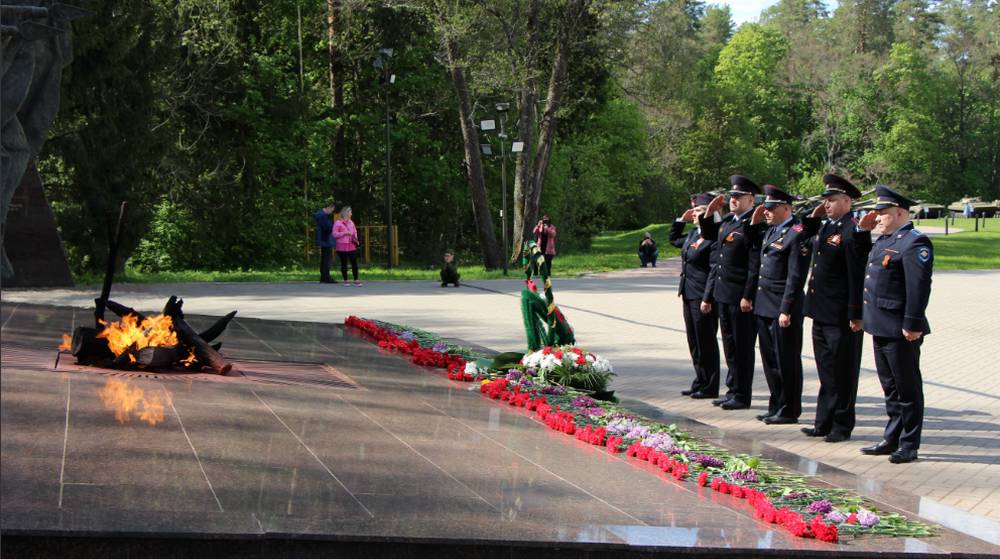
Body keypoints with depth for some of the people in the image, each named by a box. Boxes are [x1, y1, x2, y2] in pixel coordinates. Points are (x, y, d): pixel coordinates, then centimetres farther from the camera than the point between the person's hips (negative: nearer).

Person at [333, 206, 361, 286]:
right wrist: (345, 233, -17)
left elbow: (355, 232, 28)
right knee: (344, 263, 2)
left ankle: (356, 280, 1)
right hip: (342, 247, -4)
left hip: (352, 246, 4)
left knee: (354, 263, -3)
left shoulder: (351, 222, 16)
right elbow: (334, 234, -9)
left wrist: (355, 239, 9)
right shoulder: (338, 223, -2)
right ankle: (345, 280, 11)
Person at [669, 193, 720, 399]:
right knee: (694, 341, 15)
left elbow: (715, 271, -19)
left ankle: (709, 387, 9)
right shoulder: (693, 233, 12)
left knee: (705, 342, 0)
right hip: (689, 296, 9)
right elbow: (674, 239, 32)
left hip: (703, 297, -9)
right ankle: (700, 382, 25)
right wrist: (681, 220, 19)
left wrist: (708, 299, -22)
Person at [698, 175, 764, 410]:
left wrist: (748, 296, -21)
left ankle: (742, 395, 8)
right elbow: (709, 235, 29)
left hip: (741, 296, -9)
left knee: (742, 347, 0)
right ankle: (733, 389, 26)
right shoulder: (726, 221, 12)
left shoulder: (754, 225, -15)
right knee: (730, 345, 16)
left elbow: (756, 264, -19)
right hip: (723, 294, 9)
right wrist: (709, 213, 13)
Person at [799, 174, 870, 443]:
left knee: (842, 373, 2)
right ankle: (824, 423, 23)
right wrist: (813, 217, 12)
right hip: (821, 310, 9)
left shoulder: (855, 231, -16)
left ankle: (842, 426, 12)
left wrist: (856, 315, -20)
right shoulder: (826, 226, 10)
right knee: (826, 372, 15)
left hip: (842, 316, -9)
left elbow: (858, 277, -19)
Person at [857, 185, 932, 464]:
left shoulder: (915, 243, -15)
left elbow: (919, 287, -21)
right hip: (881, 327, 10)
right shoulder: (883, 241, 15)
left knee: (907, 389, 0)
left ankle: (909, 445, 8)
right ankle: (892, 439, 25)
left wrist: (913, 325, -23)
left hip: (900, 331, -10)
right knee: (891, 388, 17)